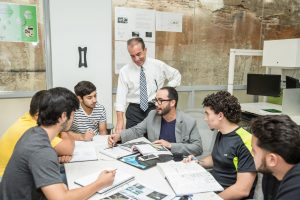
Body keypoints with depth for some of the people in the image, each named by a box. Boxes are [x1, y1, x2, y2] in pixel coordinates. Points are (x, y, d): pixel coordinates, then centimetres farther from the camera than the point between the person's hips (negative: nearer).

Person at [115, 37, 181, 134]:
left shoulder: (159, 65, 0)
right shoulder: (124, 71, -2)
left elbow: (176, 76, 15)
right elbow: (121, 96, -5)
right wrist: (120, 120, -15)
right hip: (134, 111, 0)